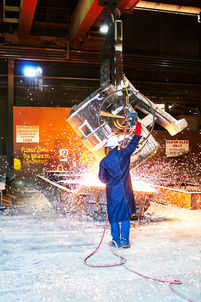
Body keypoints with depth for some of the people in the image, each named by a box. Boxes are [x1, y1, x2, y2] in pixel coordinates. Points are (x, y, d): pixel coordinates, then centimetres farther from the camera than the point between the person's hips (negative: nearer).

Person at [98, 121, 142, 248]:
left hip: (112, 191, 0)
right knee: (125, 216, 9)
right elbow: (134, 144, 12)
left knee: (114, 216, 11)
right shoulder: (124, 153, -5)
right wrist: (138, 130, 27)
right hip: (125, 190, 0)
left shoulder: (104, 161, -6)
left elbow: (102, 178, 1)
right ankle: (125, 241, 8)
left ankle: (116, 240, 15)